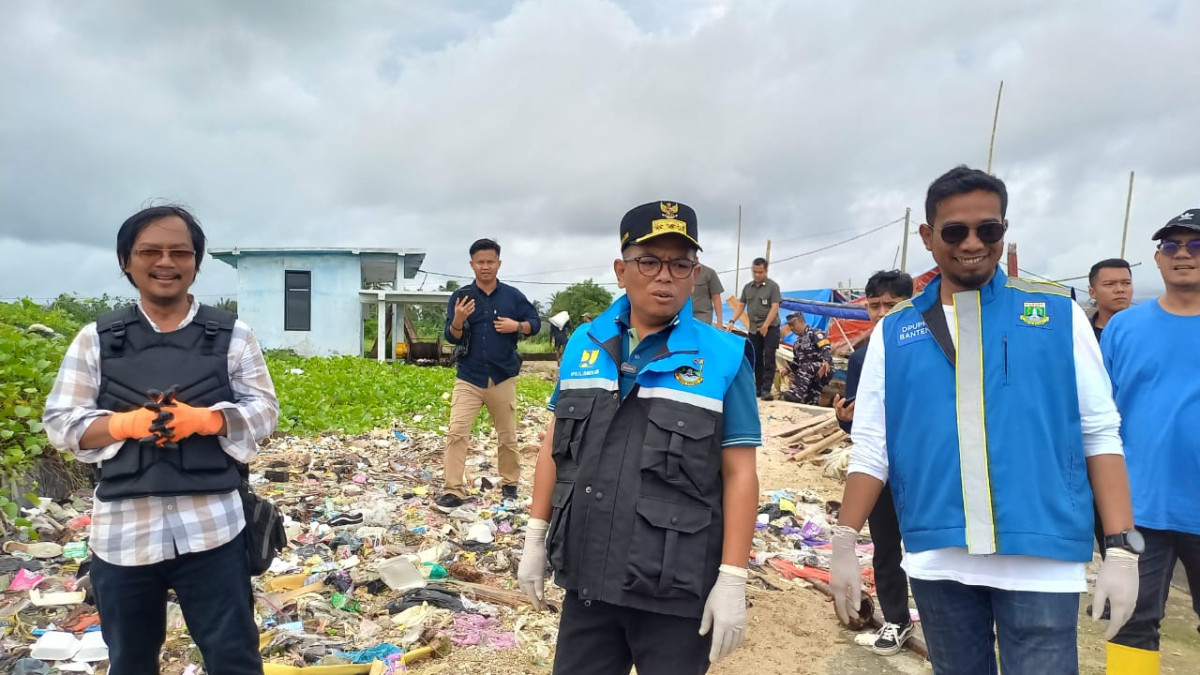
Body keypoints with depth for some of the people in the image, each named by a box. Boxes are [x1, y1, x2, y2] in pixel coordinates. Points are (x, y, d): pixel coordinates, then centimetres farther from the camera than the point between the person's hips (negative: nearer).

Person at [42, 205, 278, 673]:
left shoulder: (232, 336, 3)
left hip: (211, 528, -1)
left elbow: (263, 411, 1)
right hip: (123, 531, 2)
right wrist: (128, 423, -16)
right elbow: (61, 423, 4)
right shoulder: (96, 339, 5)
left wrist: (202, 419, -18)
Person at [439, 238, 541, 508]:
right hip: (468, 378, 0)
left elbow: (535, 323, 7)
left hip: (503, 378, 1)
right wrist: (458, 320, -27)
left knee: (507, 436, 11)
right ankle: (453, 490, -4)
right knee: (456, 433, -9)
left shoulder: (513, 295, -1)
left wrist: (517, 326, -13)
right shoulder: (460, 296, -3)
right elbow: (452, 338, -6)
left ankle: (510, 484, 28)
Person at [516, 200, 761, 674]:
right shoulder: (584, 344, 5)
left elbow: (739, 474, -7)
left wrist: (733, 580, -10)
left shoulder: (724, 357, -6)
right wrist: (535, 537, 9)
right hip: (587, 577, 4)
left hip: (676, 589, -3)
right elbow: (554, 444, 11)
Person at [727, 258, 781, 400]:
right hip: (753, 329, 5)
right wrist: (732, 321, -1)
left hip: (770, 328, -5)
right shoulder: (747, 287, 10)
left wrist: (765, 325, -18)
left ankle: (766, 389, -9)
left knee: (769, 359, -8)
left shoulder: (773, 286, -5)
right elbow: (741, 307, 13)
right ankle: (759, 388, 17)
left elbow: (775, 308, -11)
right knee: (756, 359, 9)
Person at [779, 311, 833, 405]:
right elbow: (796, 361, 29)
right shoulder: (797, 343, 27)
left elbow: (826, 349, -15)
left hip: (824, 370, -9)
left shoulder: (815, 334, -1)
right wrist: (787, 369, 10)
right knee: (809, 401, -10)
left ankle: (796, 392, -57)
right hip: (810, 375, 9)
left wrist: (826, 362, -34)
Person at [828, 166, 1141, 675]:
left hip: (1043, 559, -1)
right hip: (936, 560, 2)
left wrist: (1121, 548, -5)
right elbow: (871, 447, 4)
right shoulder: (894, 331, 4)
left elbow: (1100, 433, 1)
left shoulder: (1058, 312, 2)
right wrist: (844, 544, 0)